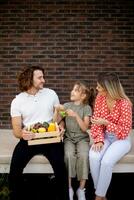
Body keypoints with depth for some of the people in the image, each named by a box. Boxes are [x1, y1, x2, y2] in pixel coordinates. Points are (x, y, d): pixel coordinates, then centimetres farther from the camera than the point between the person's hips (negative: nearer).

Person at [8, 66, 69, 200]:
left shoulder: (51, 94, 6)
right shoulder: (17, 101, 1)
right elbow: (16, 128, -1)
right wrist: (21, 133, -26)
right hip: (28, 139, 0)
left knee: (59, 165, -25)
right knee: (15, 167, -22)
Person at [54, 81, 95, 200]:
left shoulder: (87, 108, 0)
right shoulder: (67, 105, 7)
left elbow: (85, 128, -8)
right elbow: (56, 122, 2)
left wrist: (76, 115, -20)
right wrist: (57, 110, -14)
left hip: (82, 138, -1)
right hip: (69, 137, 1)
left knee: (83, 156, -31)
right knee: (69, 155, -30)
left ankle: (81, 189, -17)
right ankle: (69, 188, -17)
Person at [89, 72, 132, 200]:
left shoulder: (124, 104, -20)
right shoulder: (100, 98, -4)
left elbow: (124, 131, -16)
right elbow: (96, 121, -3)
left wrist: (106, 122, -25)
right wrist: (99, 139, -19)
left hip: (121, 139, -4)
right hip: (105, 136, 4)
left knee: (106, 162, -29)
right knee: (93, 157, -26)